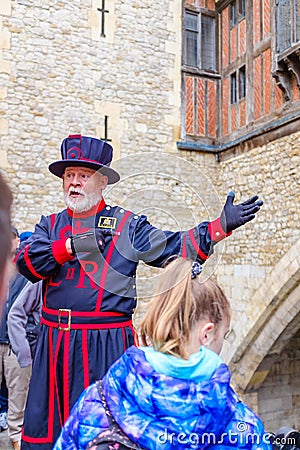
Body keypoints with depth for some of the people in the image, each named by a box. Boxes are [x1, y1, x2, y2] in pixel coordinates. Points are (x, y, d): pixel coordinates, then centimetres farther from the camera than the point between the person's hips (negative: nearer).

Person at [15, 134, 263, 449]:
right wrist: (70, 245, -19)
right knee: (42, 424, 12)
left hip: (106, 344, -3)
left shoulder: (126, 225, 3)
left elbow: (173, 247, -5)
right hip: (54, 343, 4)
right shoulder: (51, 225, 11)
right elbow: (26, 261, -4)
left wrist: (221, 226, -14)